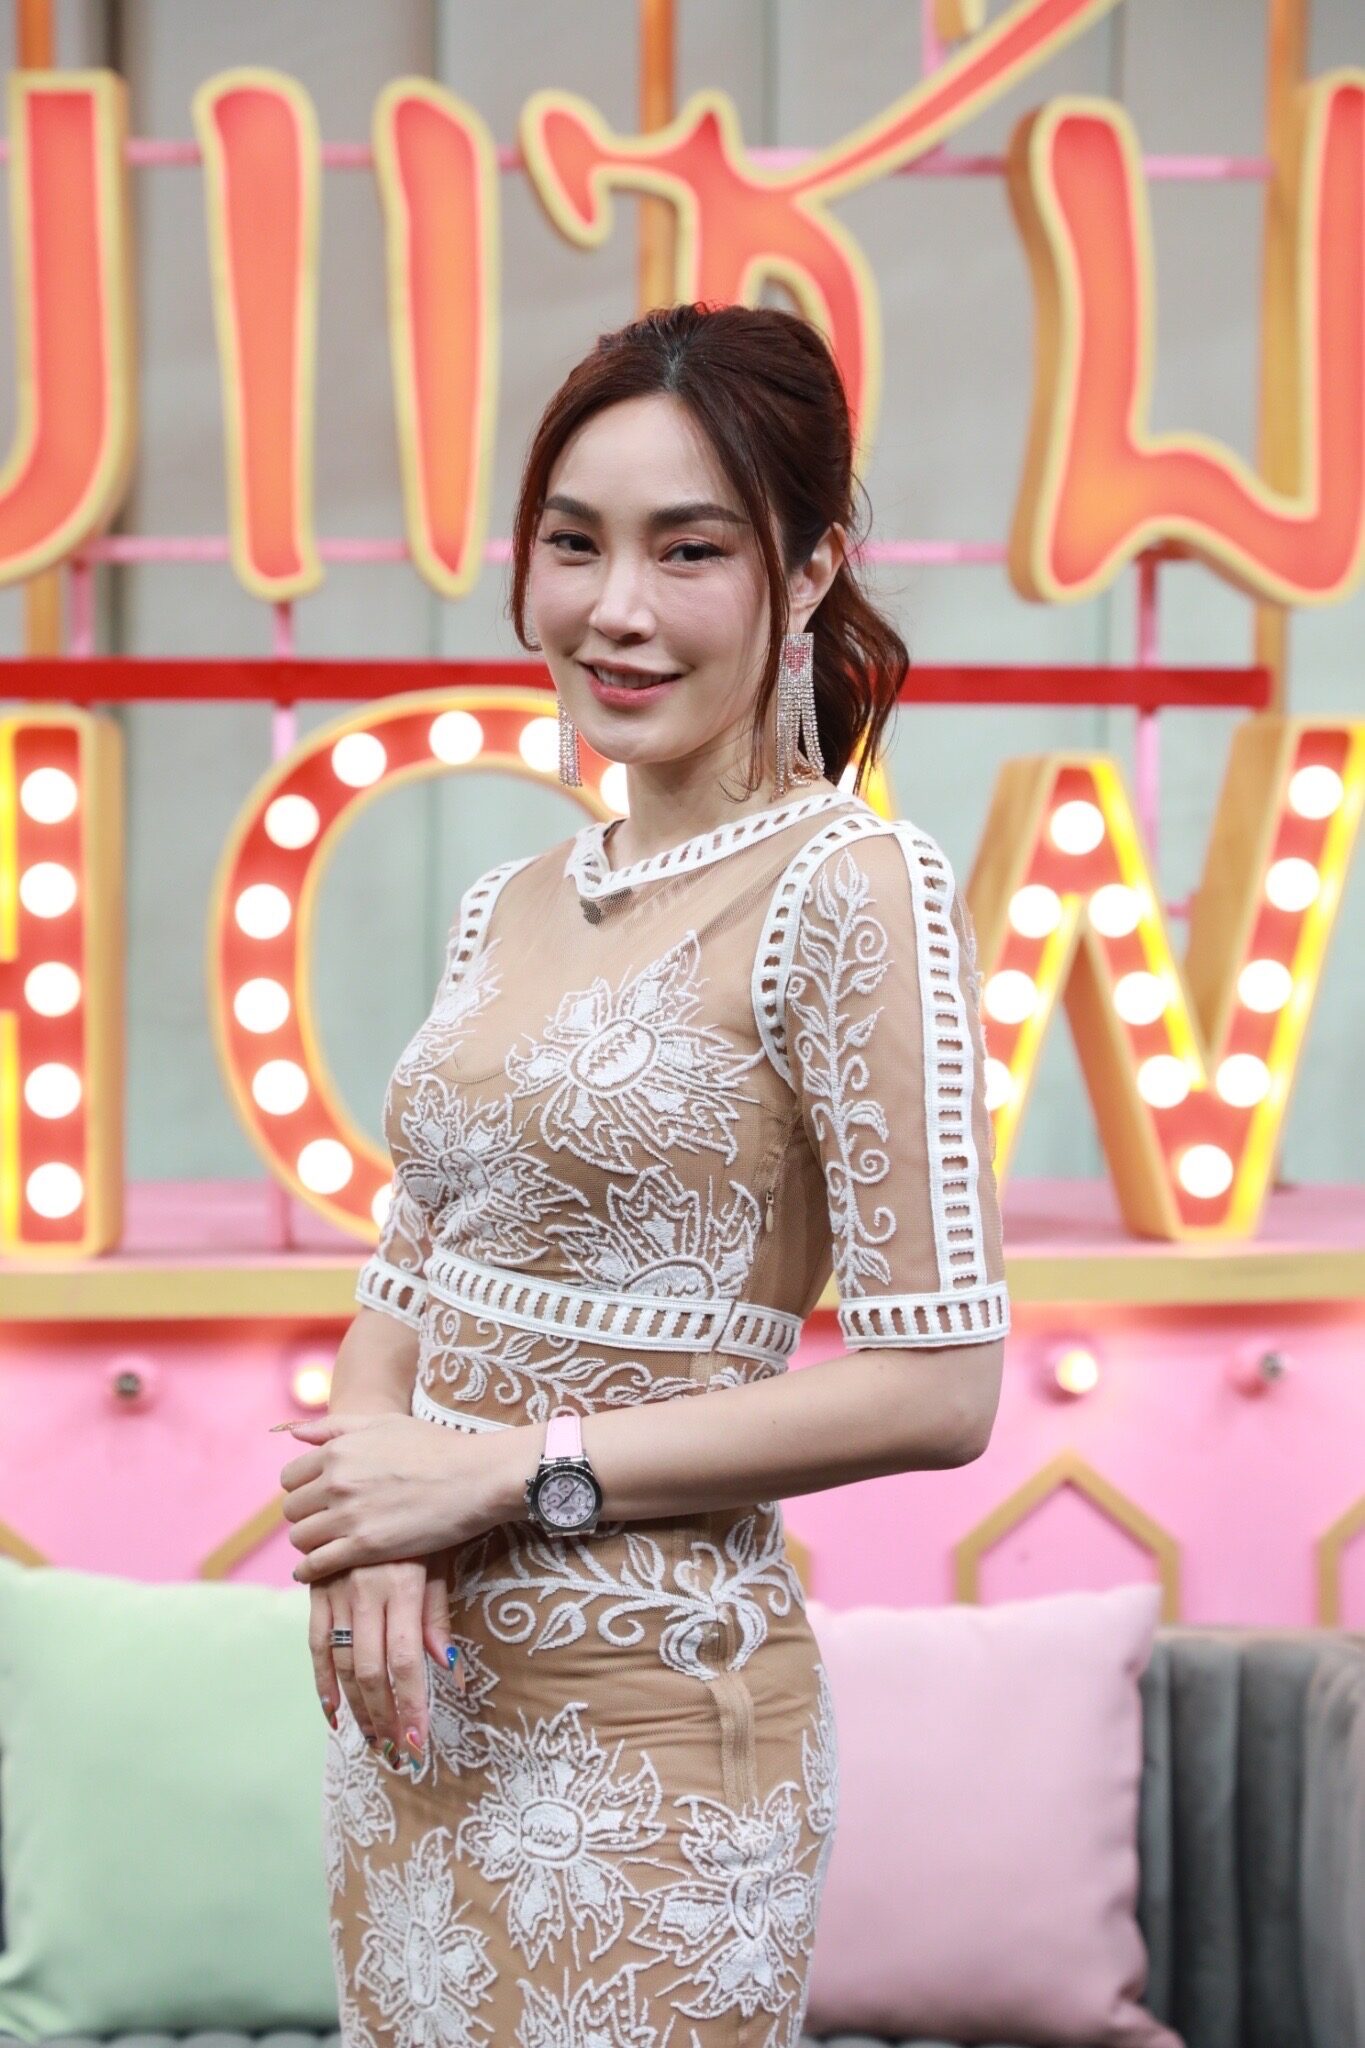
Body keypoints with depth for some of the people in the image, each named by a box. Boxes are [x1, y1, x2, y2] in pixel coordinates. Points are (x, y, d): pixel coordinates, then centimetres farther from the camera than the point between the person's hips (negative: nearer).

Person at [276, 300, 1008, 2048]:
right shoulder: (512, 906, 8)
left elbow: (934, 1386, -17)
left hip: (639, 1707, -6)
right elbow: (406, 1282, 12)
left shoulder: (849, 888, -13)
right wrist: (366, 1513, -9)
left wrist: (507, 1469, -16)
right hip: (419, 1693, 7)